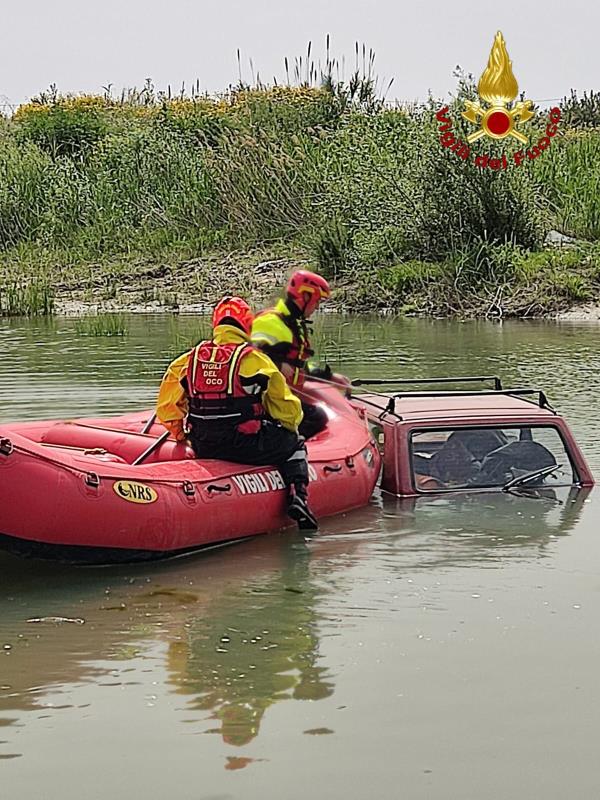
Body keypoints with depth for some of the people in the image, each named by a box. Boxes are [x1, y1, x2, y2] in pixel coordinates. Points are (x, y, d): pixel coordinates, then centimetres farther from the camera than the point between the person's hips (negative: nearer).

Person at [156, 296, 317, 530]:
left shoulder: (189, 359, 7)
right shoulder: (255, 359, -5)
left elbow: (166, 407, 14)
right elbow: (288, 410, 1)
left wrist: (180, 434, 32)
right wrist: (288, 431, 23)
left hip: (204, 449, 4)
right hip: (248, 446, -4)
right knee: (295, 445, 20)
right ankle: (297, 498, 1)